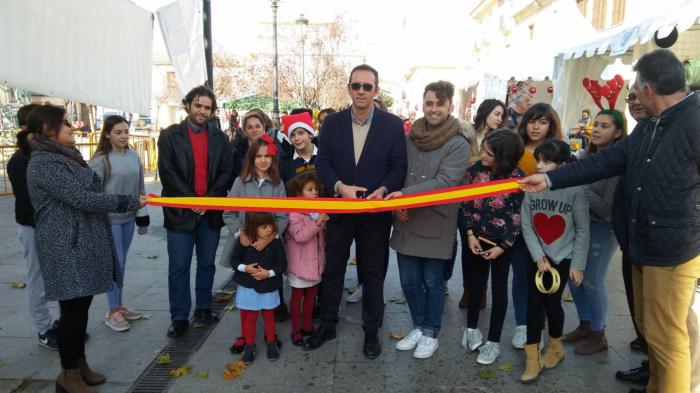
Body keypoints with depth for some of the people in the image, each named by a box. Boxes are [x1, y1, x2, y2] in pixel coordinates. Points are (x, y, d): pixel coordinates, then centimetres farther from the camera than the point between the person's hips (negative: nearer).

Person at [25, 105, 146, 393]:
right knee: (73, 307, -1)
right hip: (66, 247, -9)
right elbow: (83, 199, -22)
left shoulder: (65, 156, 16)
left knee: (81, 305, 15)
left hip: (82, 243, 9)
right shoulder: (45, 163, -16)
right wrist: (130, 202, -17)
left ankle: (79, 364, 27)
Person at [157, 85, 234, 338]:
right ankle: (179, 317, 15)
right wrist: (191, 201, -13)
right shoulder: (170, 136, 0)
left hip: (211, 211, 3)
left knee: (207, 264, 12)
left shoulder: (219, 137, 8)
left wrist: (209, 200, -11)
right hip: (180, 211, -2)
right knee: (178, 267, 3)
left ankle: (203, 309, 27)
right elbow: (167, 173, -6)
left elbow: (227, 172, 1)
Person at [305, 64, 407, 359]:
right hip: (339, 208, 2)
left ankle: (371, 331, 27)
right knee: (332, 269, 13)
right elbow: (322, 163, -2)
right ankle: (327, 325, 31)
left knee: (373, 273, 10)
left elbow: (399, 166, -3)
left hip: (375, 211, -1)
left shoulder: (393, 125, -3)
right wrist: (341, 187, -20)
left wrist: (383, 190, -21)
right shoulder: (332, 123, 1)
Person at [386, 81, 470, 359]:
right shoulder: (409, 138, 4)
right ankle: (418, 327, 35)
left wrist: (405, 194, -27)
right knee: (409, 281, 13)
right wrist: (395, 203, -10)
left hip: (435, 225, -4)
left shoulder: (458, 145, -9)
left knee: (432, 282, 11)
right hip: (406, 222, 4)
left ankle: (431, 333, 31)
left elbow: (445, 182, -19)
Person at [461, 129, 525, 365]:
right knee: (476, 282, 16)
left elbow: (518, 216, -11)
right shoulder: (475, 170, -9)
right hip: (479, 238, 3)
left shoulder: (517, 178, -16)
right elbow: (466, 204, -1)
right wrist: (470, 234, -7)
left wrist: (502, 246, -11)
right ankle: (471, 328, 35)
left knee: (499, 288, 8)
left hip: (503, 242, -3)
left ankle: (493, 341, 20)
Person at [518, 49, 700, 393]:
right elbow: (606, 162, 10)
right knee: (649, 329, 21)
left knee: (667, 338, 4)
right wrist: (550, 179, 7)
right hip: (643, 247, 9)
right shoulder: (647, 127, 10)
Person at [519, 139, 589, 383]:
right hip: (537, 257, 2)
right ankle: (532, 357, 10)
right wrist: (539, 257, -10)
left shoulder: (575, 191, -17)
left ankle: (555, 346, 32)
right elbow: (526, 227, -6)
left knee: (552, 301, 4)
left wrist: (578, 265, -7)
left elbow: (582, 231, -9)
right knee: (534, 304, -1)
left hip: (564, 258, -2)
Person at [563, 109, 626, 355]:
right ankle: (584, 325, 35)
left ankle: (598, 335, 25)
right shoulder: (589, 155, 3)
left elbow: (606, 206, -22)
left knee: (592, 281, 4)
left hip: (603, 227, -7)